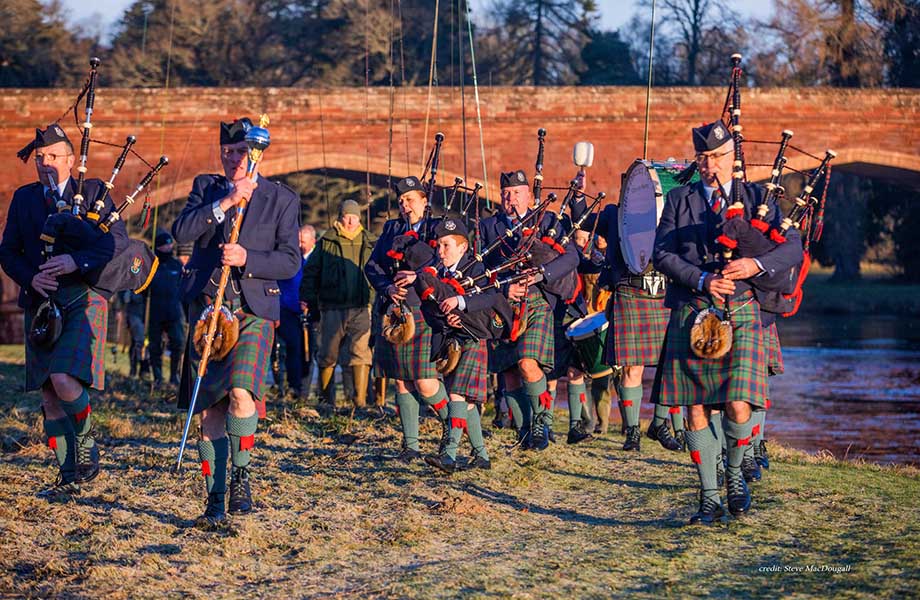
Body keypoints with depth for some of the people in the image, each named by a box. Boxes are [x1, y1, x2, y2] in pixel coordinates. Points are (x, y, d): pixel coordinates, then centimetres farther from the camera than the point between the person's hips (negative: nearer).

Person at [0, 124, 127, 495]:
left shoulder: (92, 191, 1)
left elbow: (118, 241, -8)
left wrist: (76, 261, -21)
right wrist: (31, 277, -11)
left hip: (83, 301, -4)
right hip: (40, 306, 4)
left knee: (64, 380, -21)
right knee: (49, 397, 3)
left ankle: (87, 445, 3)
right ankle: (68, 477, 10)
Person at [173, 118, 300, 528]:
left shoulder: (282, 200, 6)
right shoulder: (206, 187, 11)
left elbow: (290, 261, -1)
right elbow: (181, 232, -6)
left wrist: (246, 259, -17)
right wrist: (224, 202, -15)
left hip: (254, 311, -2)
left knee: (241, 393, -22)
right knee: (209, 407, 1)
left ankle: (240, 477, -3)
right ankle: (214, 499, 8)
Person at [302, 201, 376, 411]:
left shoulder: (370, 243, 12)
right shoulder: (327, 242, 7)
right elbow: (311, 272, 9)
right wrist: (309, 299, 2)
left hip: (361, 308, 1)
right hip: (332, 307, -1)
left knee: (361, 353, -8)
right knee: (328, 354, 3)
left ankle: (360, 400, -7)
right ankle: (326, 399, 14)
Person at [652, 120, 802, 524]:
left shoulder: (756, 198, 10)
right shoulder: (679, 200, 12)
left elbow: (793, 247, 2)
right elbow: (662, 253, 2)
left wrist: (757, 264, -16)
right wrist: (702, 280, -12)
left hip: (741, 312, -1)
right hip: (690, 314, 2)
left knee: (739, 406, -14)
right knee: (695, 409, 1)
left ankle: (735, 472, 14)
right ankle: (709, 498, 13)